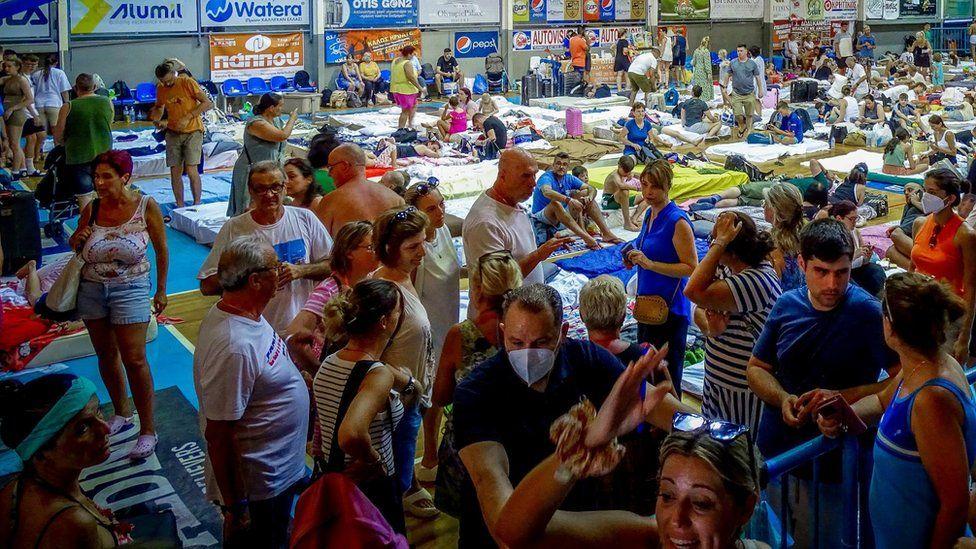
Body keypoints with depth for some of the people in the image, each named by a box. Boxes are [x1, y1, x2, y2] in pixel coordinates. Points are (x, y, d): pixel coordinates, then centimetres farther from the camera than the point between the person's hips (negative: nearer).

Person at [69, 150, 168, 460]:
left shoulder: (146, 207, -11)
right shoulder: (91, 209, -2)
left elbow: (161, 251, -1)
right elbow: (75, 248, 14)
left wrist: (161, 290, 2)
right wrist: (77, 241, -10)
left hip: (130, 289, -4)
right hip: (92, 289, 4)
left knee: (134, 359, -7)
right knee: (106, 355, 14)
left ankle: (148, 430, 4)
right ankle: (121, 413, 35)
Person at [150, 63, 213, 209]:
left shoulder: (187, 82, -11)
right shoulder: (160, 89, 5)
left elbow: (208, 103, -14)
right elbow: (159, 107, 23)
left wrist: (188, 117, -20)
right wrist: (157, 120, 2)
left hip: (192, 131, -5)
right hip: (173, 133, 5)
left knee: (191, 170, -14)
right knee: (175, 172, 3)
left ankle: (197, 205, -3)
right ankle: (180, 206, 13)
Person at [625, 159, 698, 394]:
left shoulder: (678, 221, -18)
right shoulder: (650, 214, 9)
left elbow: (691, 268, -20)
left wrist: (650, 263, -25)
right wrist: (636, 259, 4)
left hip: (669, 309, -9)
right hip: (647, 304, 9)